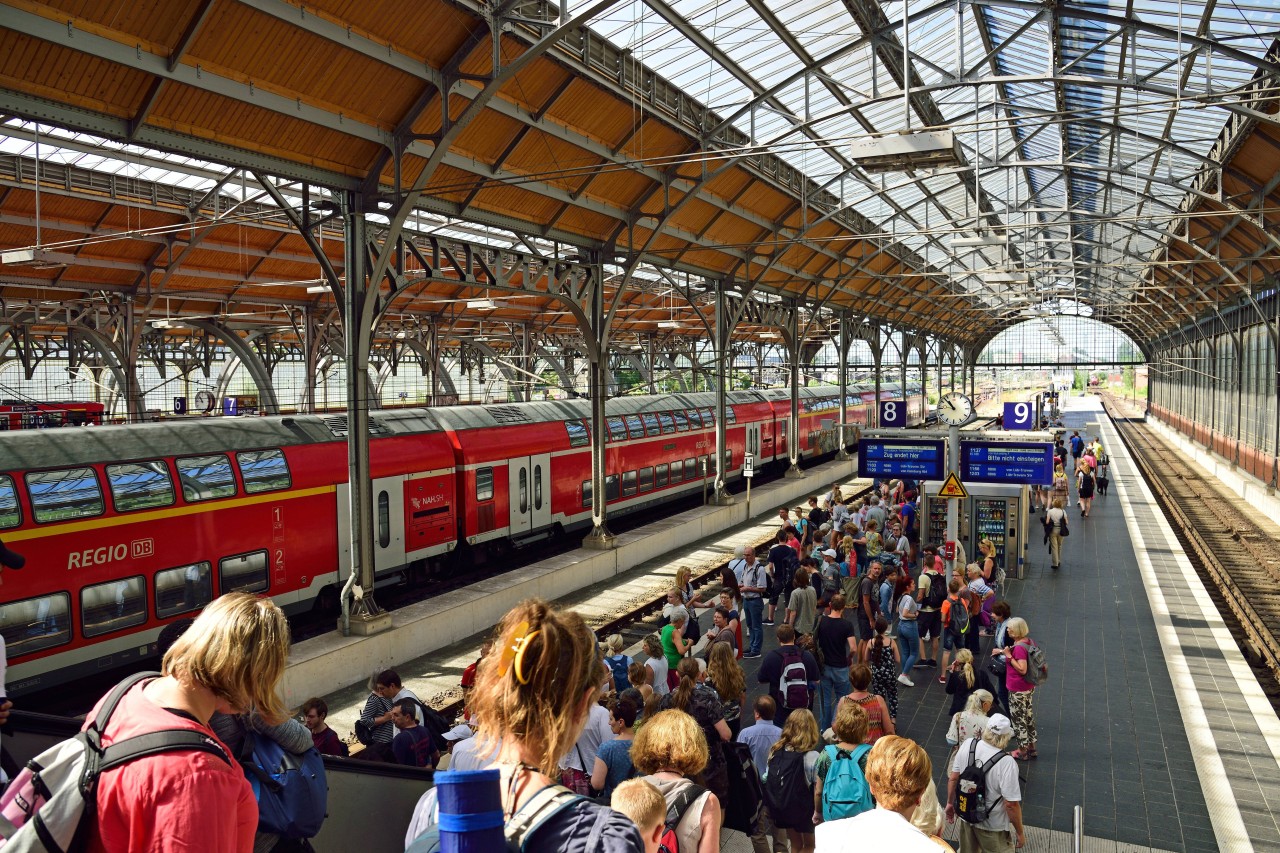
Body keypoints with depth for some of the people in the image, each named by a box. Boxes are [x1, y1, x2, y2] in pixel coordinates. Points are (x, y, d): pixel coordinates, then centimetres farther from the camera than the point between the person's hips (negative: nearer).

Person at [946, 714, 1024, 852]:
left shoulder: (967, 745, -14)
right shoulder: (1007, 763, -29)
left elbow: (953, 778, -3)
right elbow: (1011, 804, -24)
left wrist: (950, 803, 13)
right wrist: (1019, 833, -9)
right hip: (992, 826, -4)